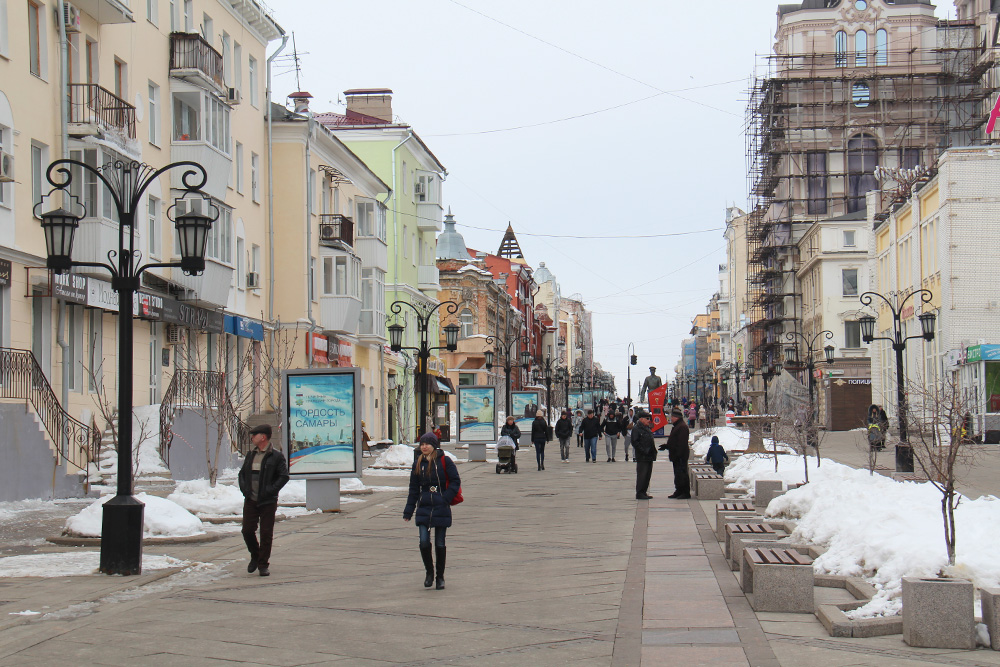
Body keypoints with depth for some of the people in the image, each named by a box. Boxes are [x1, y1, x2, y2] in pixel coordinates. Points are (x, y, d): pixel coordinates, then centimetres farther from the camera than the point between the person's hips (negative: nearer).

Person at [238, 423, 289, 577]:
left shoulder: (276, 456, -5)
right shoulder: (250, 455, 13)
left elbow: (284, 476, -9)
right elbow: (242, 473, 22)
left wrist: (271, 491, -17)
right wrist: (244, 488, 5)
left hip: (268, 502, -5)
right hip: (250, 501, 5)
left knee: (266, 533, -2)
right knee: (247, 531, 3)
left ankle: (263, 564, 7)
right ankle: (255, 556, 26)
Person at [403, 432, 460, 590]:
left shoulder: (444, 461, -4)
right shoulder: (418, 463, 8)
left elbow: (455, 481, -3)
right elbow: (414, 489, 11)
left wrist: (445, 498, -16)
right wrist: (408, 511, 8)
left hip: (441, 509, -3)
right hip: (423, 509, 3)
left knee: (440, 544, 4)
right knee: (424, 542, -9)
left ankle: (440, 577, 18)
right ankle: (429, 572, 13)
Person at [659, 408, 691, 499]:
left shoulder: (682, 427, -16)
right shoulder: (677, 426, 19)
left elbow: (681, 443, -22)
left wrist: (678, 454, -25)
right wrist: (666, 446, 19)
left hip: (681, 456, -11)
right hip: (676, 456, 11)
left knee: (682, 473, -9)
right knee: (677, 474, 14)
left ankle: (686, 493, -6)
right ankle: (679, 491, 20)